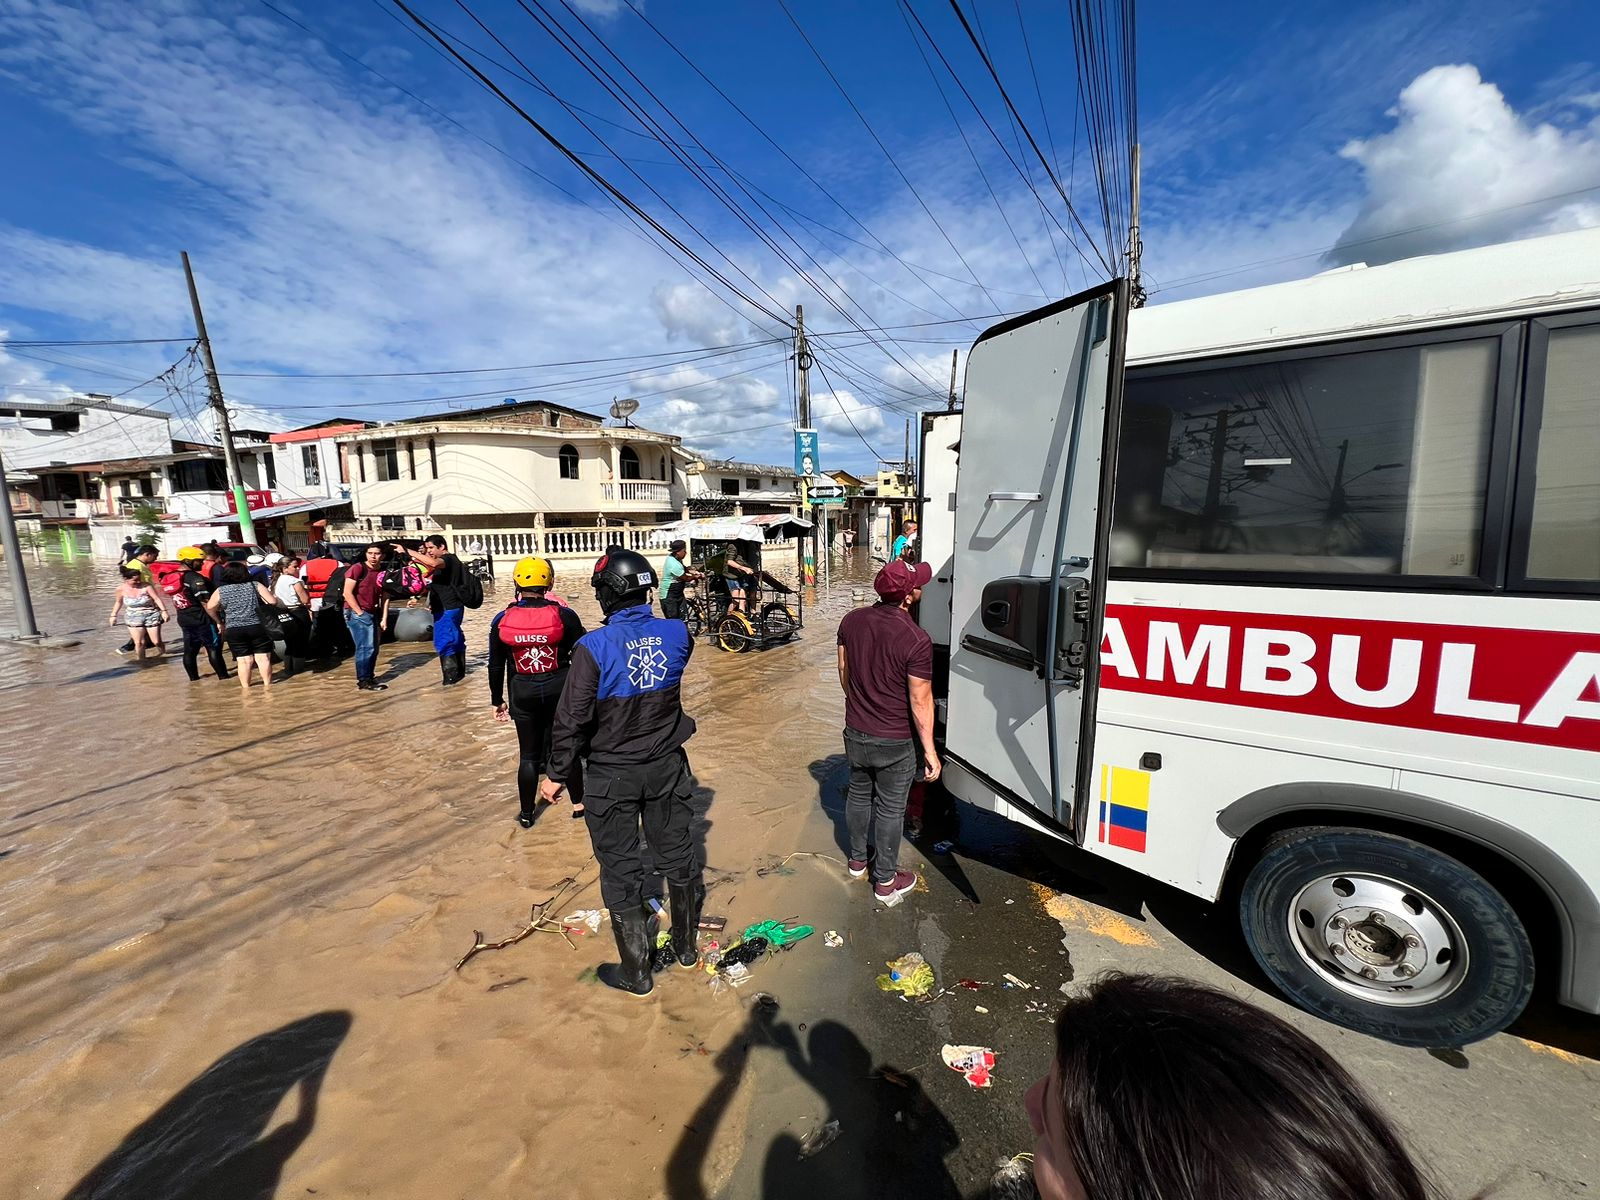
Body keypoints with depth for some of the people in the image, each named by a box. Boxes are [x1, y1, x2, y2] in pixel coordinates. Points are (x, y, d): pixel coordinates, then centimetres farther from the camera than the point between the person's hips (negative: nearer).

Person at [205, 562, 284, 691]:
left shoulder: (220, 591, 5)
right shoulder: (255, 585, 2)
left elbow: (210, 608, 0)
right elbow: (272, 601, -6)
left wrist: (220, 623, 14)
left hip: (233, 630, 1)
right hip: (256, 627, -1)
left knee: (244, 660, 5)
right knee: (263, 657, 4)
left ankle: (245, 686, 8)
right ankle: (267, 684, 6)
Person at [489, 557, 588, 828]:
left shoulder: (502, 620, -5)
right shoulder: (563, 615, -10)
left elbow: (496, 667, 3)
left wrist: (497, 700, 15)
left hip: (523, 693, 1)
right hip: (559, 688, -1)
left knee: (529, 754, 15)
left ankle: (526, 813, 28)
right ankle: (578, 803, 26)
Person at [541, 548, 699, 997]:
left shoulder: (594, 647, -22)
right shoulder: (678, 634, -10)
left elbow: (572, 719, -18)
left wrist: (558, 774, -3)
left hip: (612, 776, -3)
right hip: (667, 766, 4)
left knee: (621, 871, 14)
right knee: (677, 855, 21)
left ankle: (635, 972, 32)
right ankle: (686, 946, 42)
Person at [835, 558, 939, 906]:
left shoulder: (852, 621, -8)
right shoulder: (916, 640, -25)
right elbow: (920, 702, -19)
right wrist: (929, 750, -8)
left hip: (855, 733, 5)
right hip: (894, 743, -5)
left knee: (858, 794, 24)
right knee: (890, 809, 13)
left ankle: (857, 859, 44)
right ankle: (885, 881, 31)